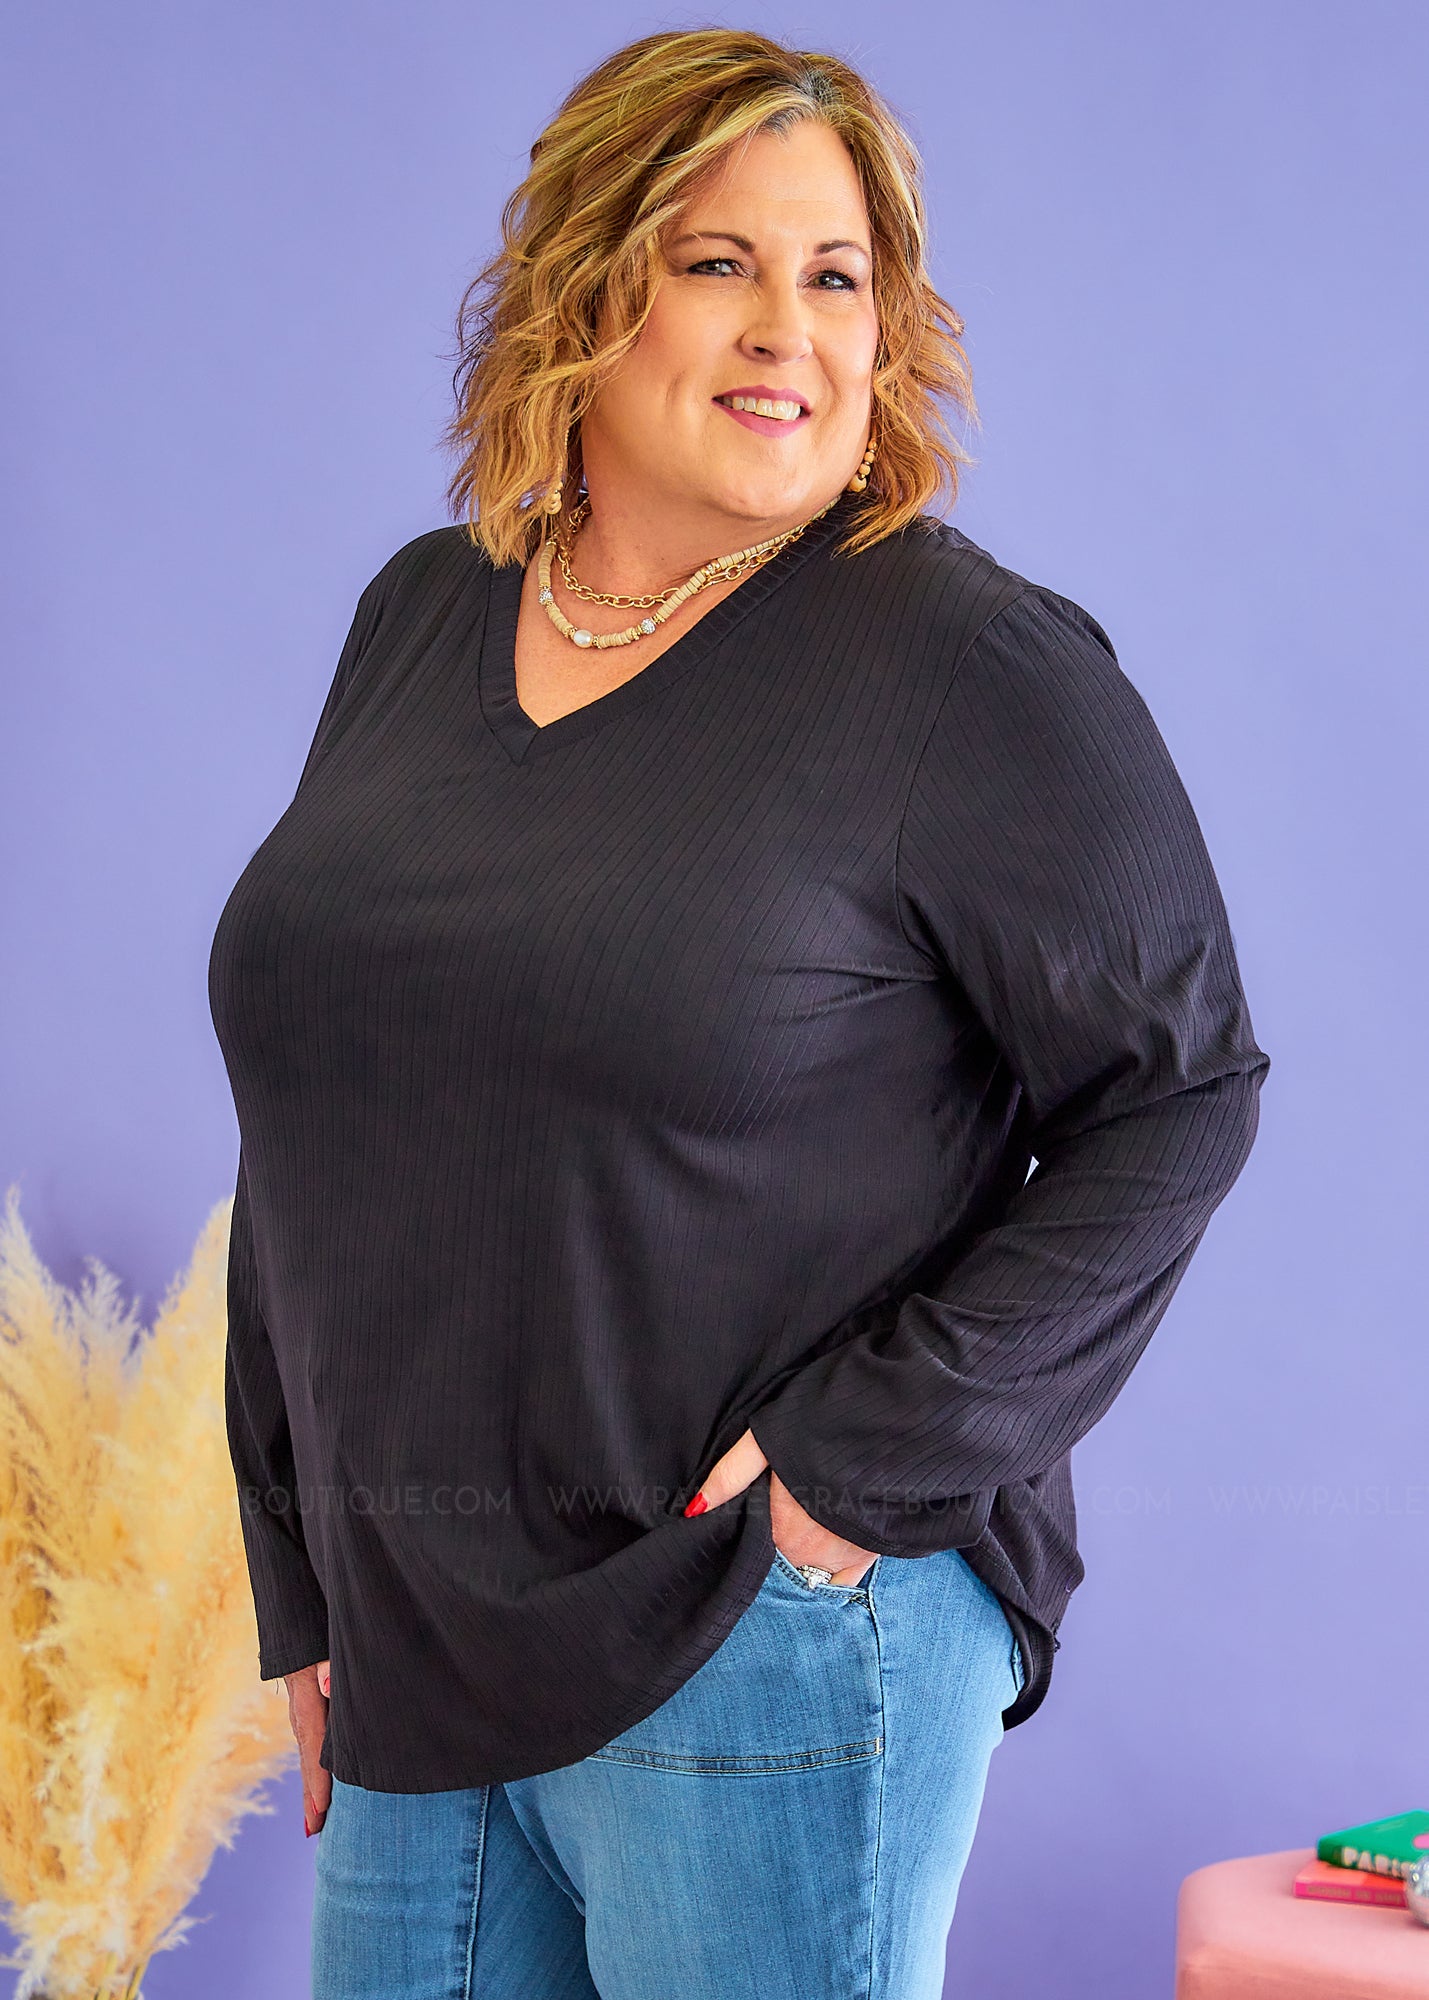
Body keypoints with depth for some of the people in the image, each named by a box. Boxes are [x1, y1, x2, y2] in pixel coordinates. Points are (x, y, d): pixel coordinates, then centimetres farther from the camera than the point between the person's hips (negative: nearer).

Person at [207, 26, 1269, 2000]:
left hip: (766, 1651, -6)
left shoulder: (972, 666, -9)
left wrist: (868, 1458, -14)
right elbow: (318, 1129, 14)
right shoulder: (423, 616, 9)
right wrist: (304, 1591, 13)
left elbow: (1178, 1092, -8)